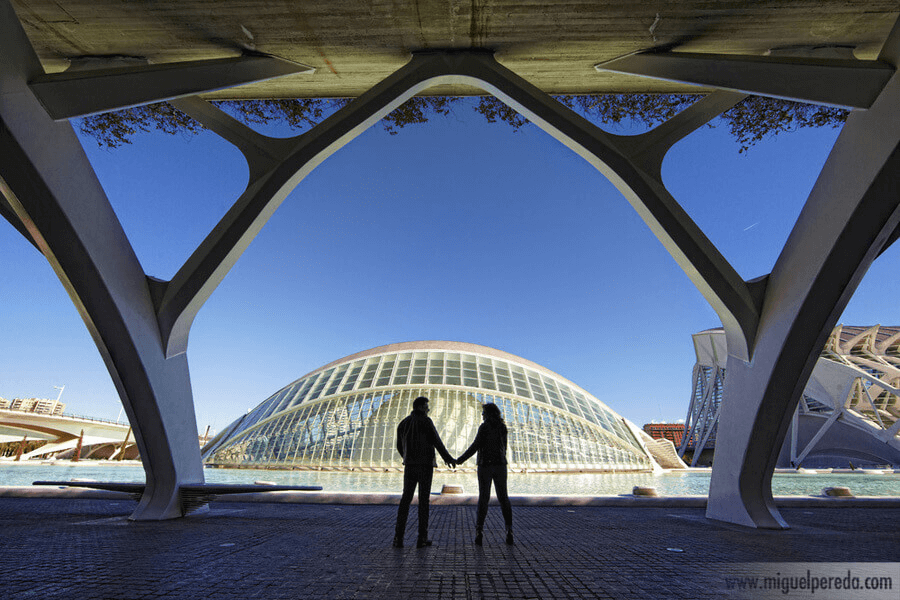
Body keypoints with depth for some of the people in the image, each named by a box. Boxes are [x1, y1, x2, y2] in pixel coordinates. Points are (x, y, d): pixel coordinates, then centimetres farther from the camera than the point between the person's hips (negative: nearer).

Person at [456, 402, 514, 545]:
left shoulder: (484, 427, -10)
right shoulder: (503, 427, 8)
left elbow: (476, 446, -14)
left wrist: (460, 460, -7)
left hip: (485, 465, -4)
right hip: (500, 464, 4)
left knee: (483, 498, 3)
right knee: (503, 498, 9)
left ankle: (479, 530, 1)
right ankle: (509, 529, 2)